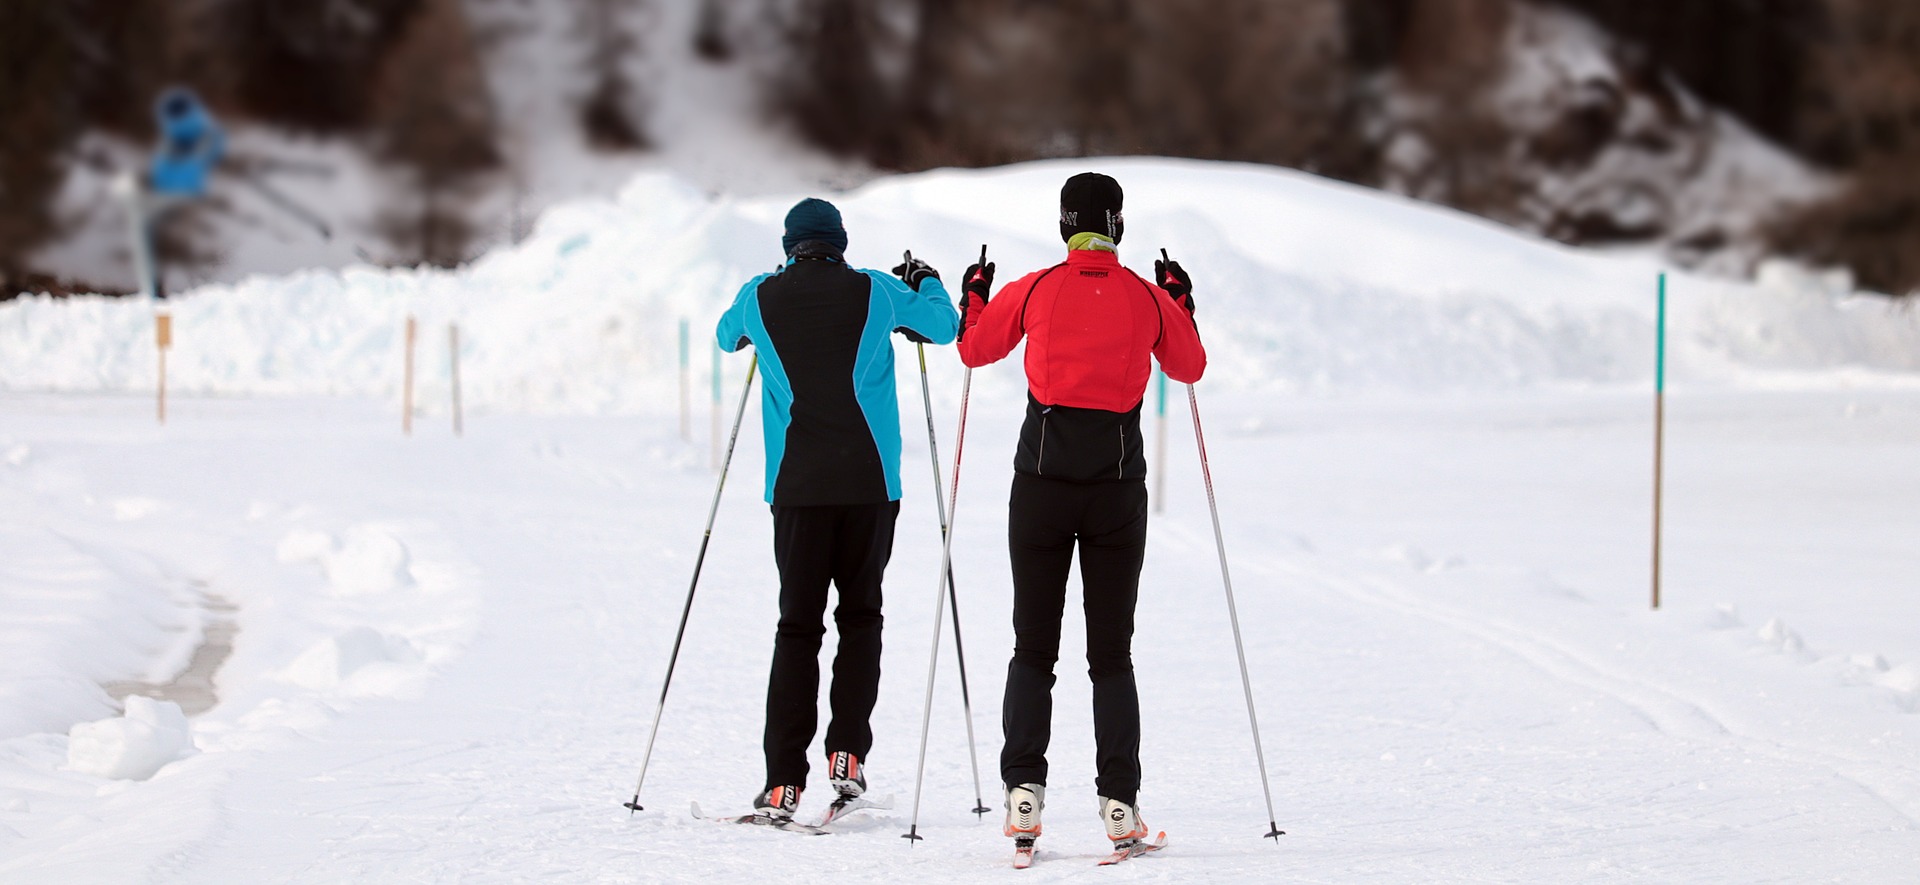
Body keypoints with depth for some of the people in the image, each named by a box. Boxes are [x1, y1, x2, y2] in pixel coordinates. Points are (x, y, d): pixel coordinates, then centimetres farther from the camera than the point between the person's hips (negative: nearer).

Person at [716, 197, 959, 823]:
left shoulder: (761, 297, 5)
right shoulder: (876, 292, 3)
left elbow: (727, 337, 28)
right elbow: (946, 327, 19)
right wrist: (926, 282, 39)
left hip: (796, 485, 1)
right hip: (869, 480, -1)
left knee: (797, 625, 3)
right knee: (860, 615, 12)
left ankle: (783, 781, -5)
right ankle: (847, 753, -1)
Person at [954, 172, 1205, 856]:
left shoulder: (1033, 292, -2)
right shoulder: (1151, 299, 1)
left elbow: (974, 348, 14)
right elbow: (1188, 368, 18)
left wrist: (974, 297, 32)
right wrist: (1180, 304, 32)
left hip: (1042, 479, -1)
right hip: (1118, 485, 1)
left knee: (1033, 648, 6)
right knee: (1111, 652, 7)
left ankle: (1024, 787, -9)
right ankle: (1120, 803, -1)